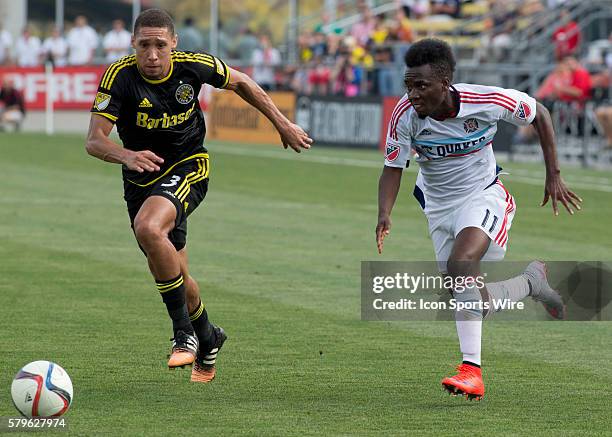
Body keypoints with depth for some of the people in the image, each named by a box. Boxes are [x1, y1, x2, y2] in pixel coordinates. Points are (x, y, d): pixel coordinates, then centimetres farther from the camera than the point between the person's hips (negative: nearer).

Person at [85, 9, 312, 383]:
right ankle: (207, 340, 39)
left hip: (189, 168, -3)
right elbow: (94, 140, -25)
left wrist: (283, 124, 10)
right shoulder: (120, 76, -19)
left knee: (149, 228, -33)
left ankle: (184, 333, -22)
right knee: (175, 275, 10)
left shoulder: (193, 66, -15)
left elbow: (240, 82, 6)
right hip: (141, 179, 3)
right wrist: (127, 155, -46)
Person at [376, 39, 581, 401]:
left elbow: (539, 113, -5)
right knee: (465, 294, 4)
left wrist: (554, 176, -4)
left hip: (483, 196, -4)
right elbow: (393, 168, -8)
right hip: (439, 205, 4)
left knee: (461, 263, -32)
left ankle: (472, 370, -29)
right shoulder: (406, 115, -19)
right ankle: (531, 283, 34)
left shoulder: (487, 101, -23)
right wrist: (385, 215, -27)